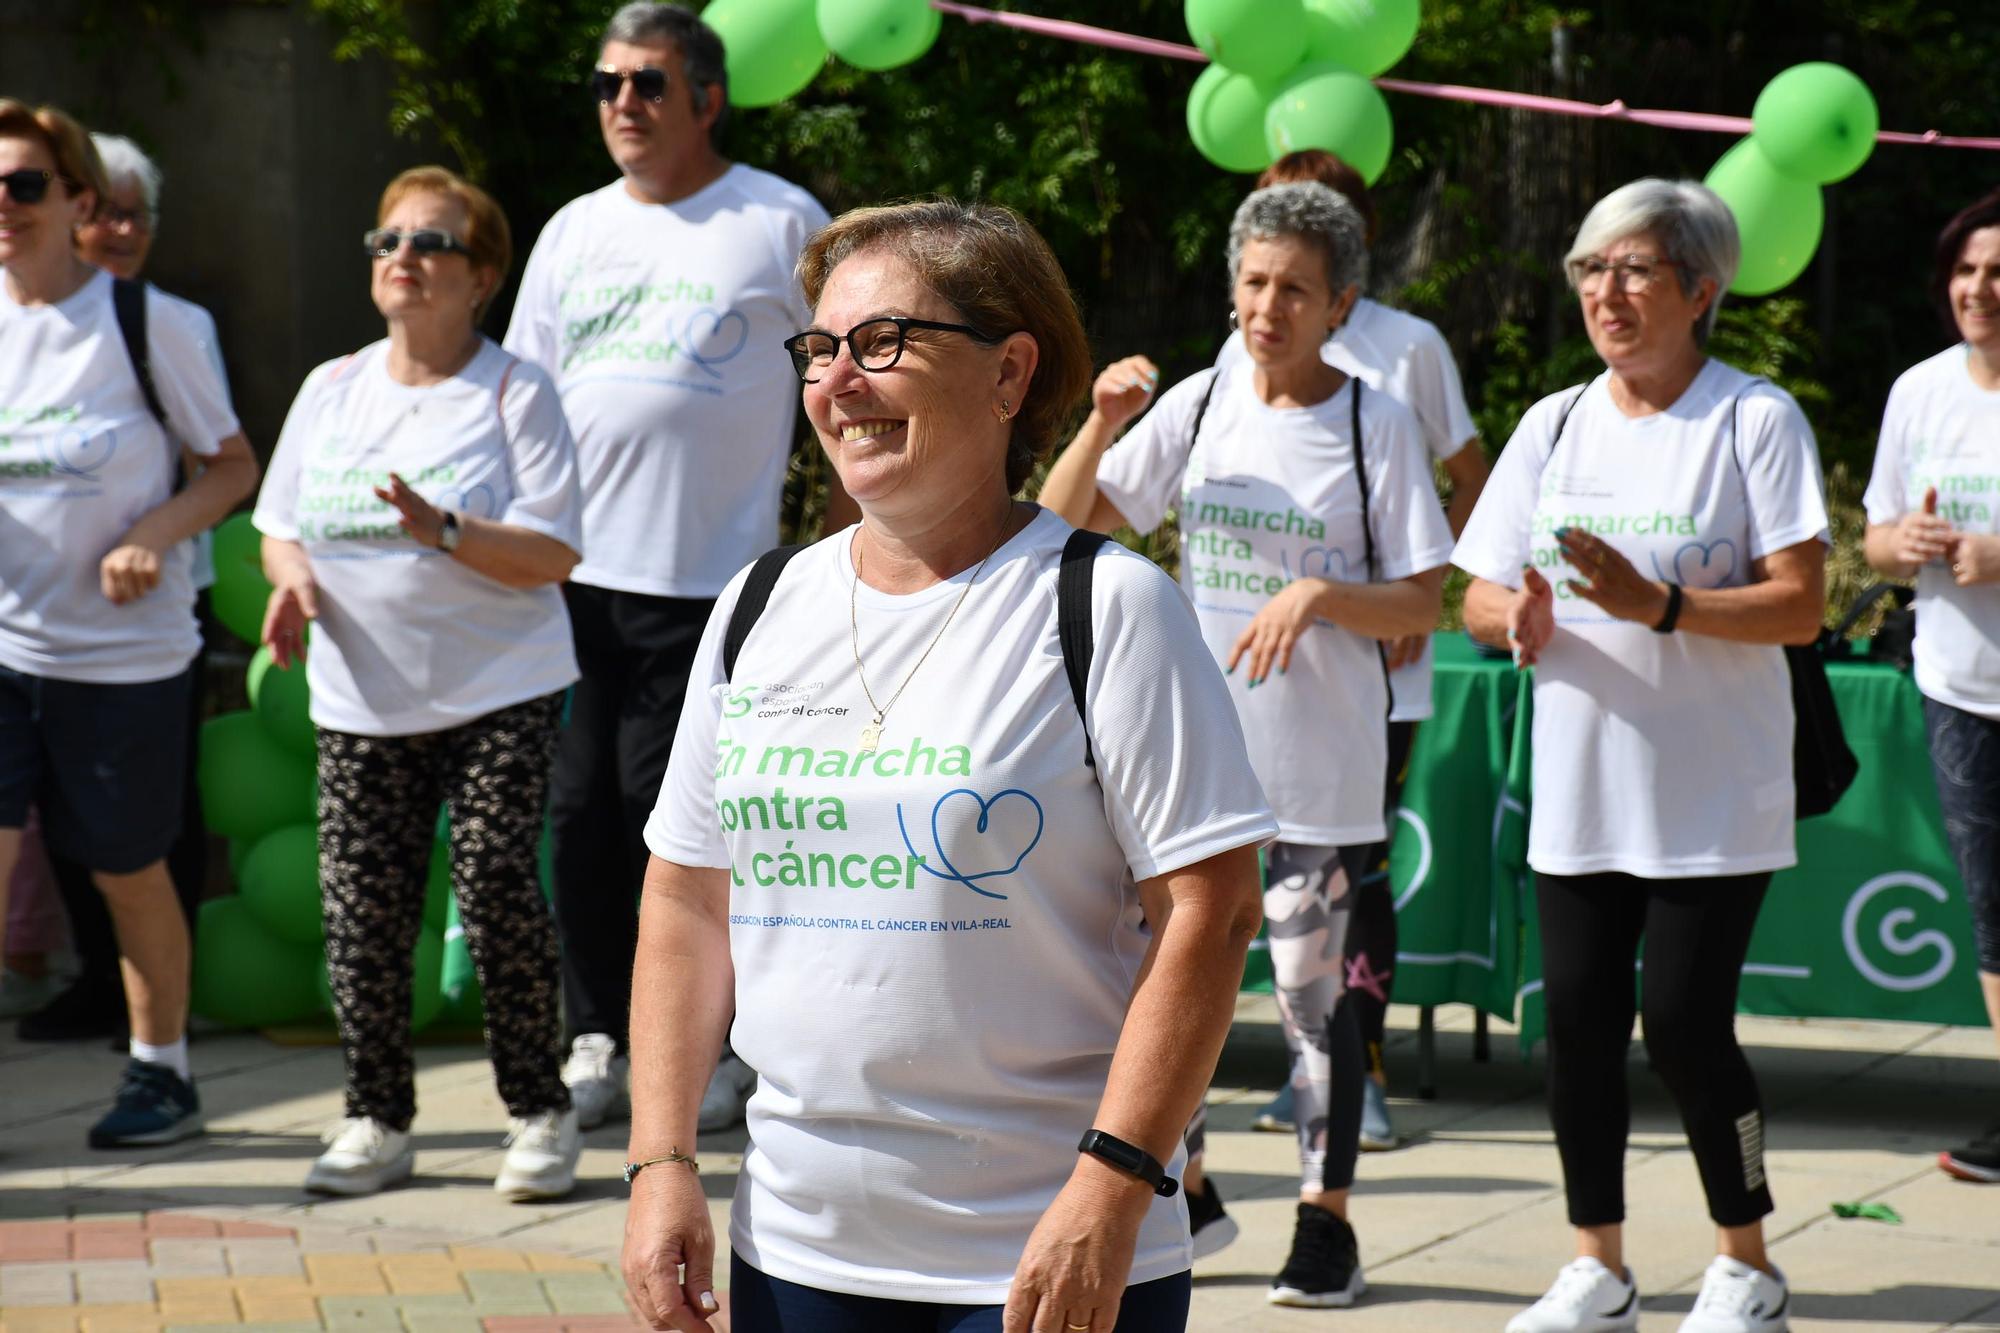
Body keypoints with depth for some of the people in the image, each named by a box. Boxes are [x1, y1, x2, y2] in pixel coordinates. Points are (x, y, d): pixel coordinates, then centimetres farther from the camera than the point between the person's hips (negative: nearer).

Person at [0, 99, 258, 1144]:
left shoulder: (142, 321, -7)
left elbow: (234, 465, -1)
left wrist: (153, 534, -17)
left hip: (126, 653, -3)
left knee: (129, 874, 10)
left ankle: (162, 1073, 29)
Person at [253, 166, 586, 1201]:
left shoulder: (515, 391, -3)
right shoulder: (330, 390, 11)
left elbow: (551, 554, -11)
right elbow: (280, 526, 17)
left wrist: (444, 532, -26)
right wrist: (293, 576, -5)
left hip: (499, 696, -4)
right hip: (361, 702, 4)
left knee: (499, 899, -9)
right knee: (360, 917, 1)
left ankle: (539, 1113, 6)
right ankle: (377, 1121, 14)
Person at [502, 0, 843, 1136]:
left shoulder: (782, 223, 0)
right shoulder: (574, 232, 14)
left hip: (712, 576, -5)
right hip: (578, 570, 5)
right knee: (584, 811, 6)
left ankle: (731, 1050, 7)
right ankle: (598, 1042, 16)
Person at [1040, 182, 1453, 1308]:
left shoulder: (1377, 425, -4)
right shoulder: (1198, 406, 4)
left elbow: (1421, 606, -5)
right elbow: (1066, 524, 2)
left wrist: (1317, 595, -21)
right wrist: (1101, 426, -14)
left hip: (1319, 769, -3)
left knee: (1313, 992, 2)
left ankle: (1329, 1223, 14)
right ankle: (1182, 1191, 26)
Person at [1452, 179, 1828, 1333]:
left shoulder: (1756, 419, -6)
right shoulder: (1554, 426, 9)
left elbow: (1800, 604, -13)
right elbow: (1480, 599, 10)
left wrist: (1656, 605, -26)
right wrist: (1520, 617, -14)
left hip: (1712, 799, -5)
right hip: (1579, 794, 5)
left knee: (1687, 1027, -6)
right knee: (1580, 1024, 6)